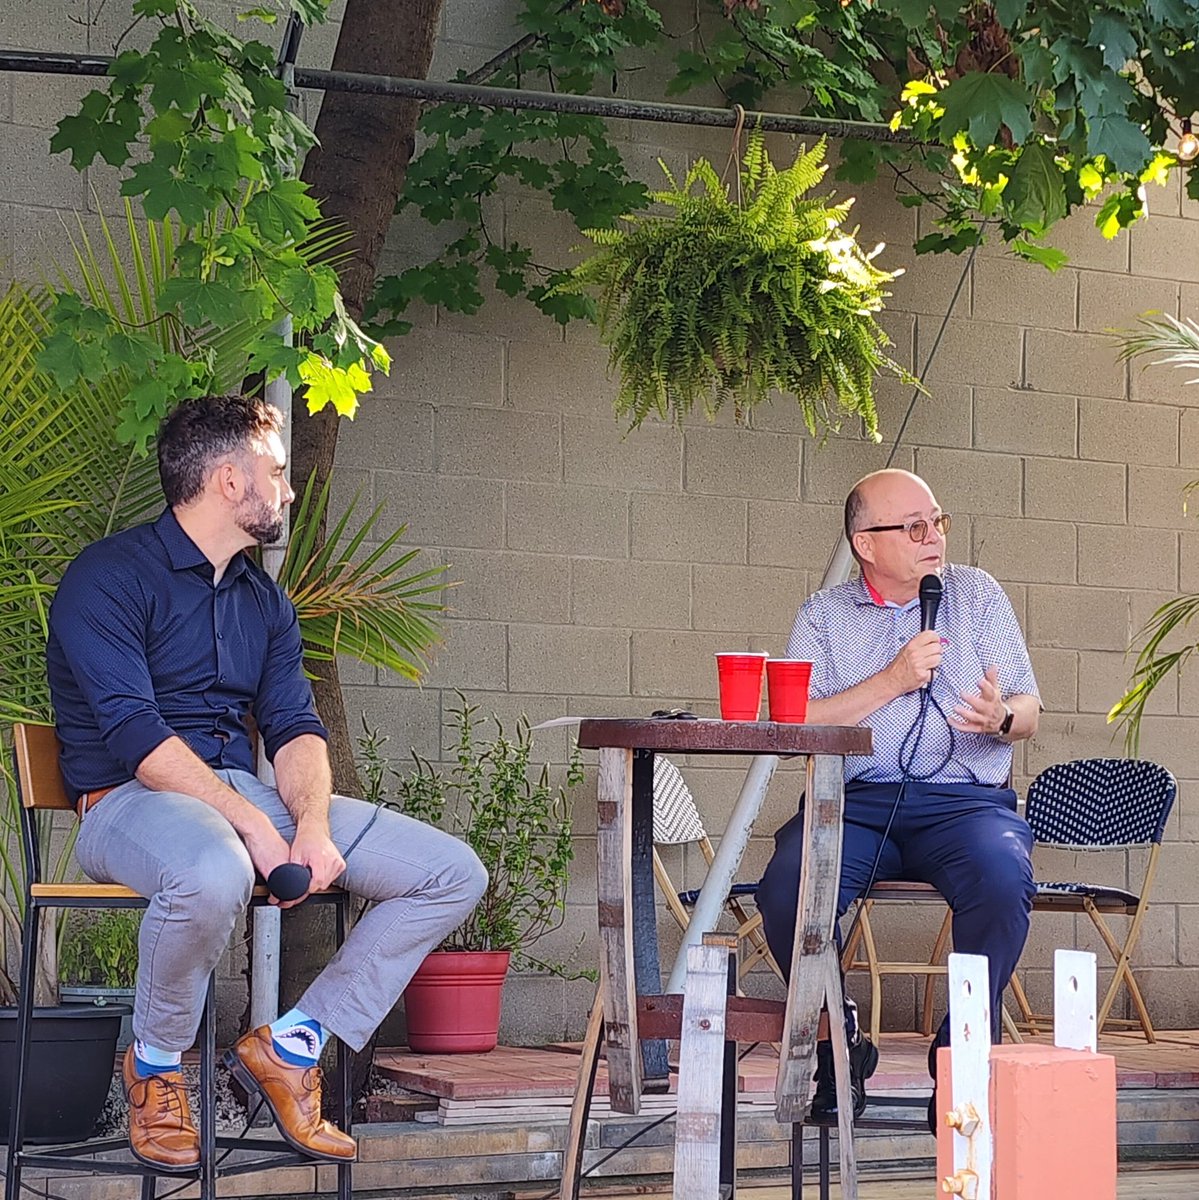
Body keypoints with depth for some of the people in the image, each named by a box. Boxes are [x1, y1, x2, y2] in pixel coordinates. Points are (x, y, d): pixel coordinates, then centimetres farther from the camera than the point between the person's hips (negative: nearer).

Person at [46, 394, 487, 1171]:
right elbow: (136, 735, -18)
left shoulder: (265, 601, 18)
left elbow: (295, 728, 7)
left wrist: (312, 824, -14)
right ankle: (155, 1067, -15)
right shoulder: (110, 577, -7)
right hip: (132, 801, -7)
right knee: (214, 873, -44)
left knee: (454, 872, -4)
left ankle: (291, 1047, -2)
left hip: (248, 792, 7)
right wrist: (254, 827, -25)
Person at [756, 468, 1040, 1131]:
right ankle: (840, 1045, -7)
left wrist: (1002, 718, -15)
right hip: (855, 801, 0)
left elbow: (1027, 710, 9)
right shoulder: (823, 614, 12)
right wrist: (894, 680, -9)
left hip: (964, 800, 0)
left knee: (1003, 880, -33)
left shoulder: (976, 593, 14)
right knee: (787, 887, -30)